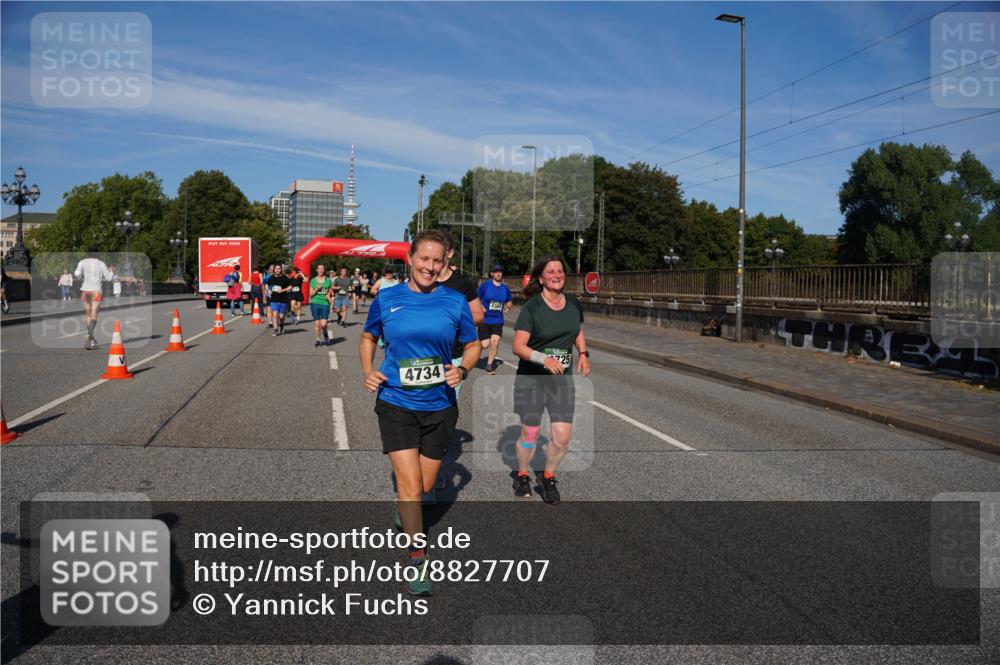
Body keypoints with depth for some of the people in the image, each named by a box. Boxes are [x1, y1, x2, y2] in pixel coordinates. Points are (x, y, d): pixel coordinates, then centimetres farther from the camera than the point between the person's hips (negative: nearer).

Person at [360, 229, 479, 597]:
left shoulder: (454, 301, -2)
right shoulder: (386, 299, -3)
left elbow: (473, 345, 8)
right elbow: (368, 337, 14)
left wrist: (463, 369, -12)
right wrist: (368, 371, -2)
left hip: (440, 406, 2)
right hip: (396, 403, -2)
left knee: (424, 485, 16)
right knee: (411, 485, -10)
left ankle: (402, 509, 51)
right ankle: (418, 558, 8)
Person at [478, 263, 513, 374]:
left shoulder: (505, 288, 4)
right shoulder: (485, 285, -7)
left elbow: (509, 300, 21)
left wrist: (507, 307, 2)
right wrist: (480, 307, -14)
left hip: (498, 320, 3)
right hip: (484, 319, -3)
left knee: (495, 343, -5)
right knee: (485, 345, -4)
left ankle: (489, 365, 11)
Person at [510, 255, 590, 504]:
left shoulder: (573, 304, 3)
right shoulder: (531, 307, -12)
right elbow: (518, 346, -17)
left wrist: (584, 353, 5)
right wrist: (544, 359, -31)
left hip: (563, 380, 4)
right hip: (531, 379, -4)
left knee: (562, 437, -2)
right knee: (530, 434, 6)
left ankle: (548, 477, 24)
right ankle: (522, 476, 33)